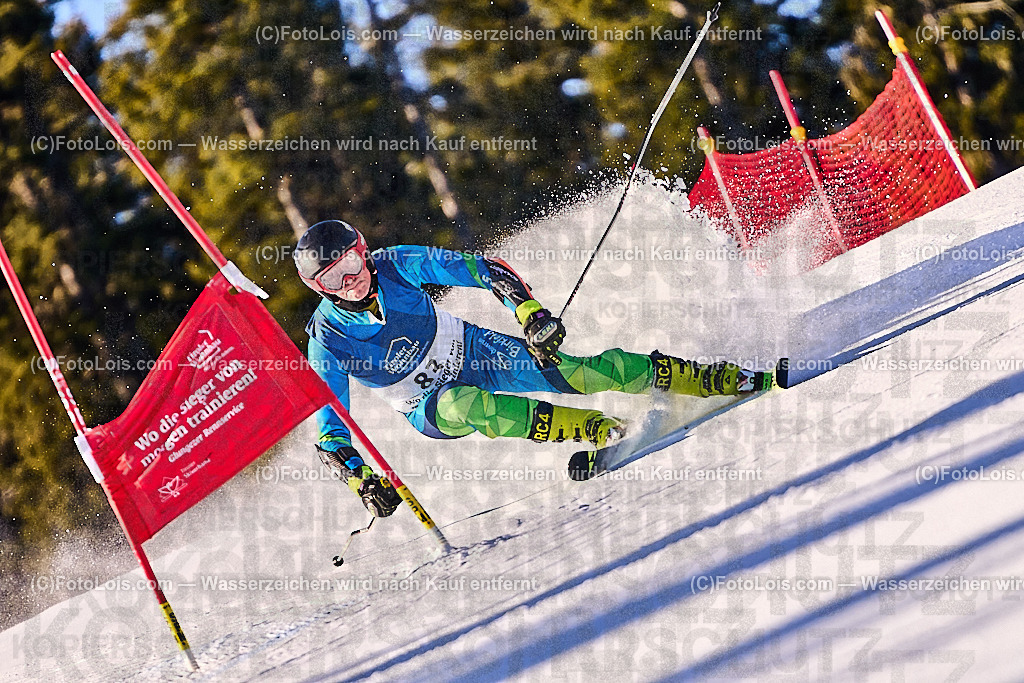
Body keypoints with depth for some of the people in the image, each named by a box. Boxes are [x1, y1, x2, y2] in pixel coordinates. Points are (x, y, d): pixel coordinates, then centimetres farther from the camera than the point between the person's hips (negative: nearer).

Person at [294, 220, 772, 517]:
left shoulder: (393, 266, -19)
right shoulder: (328, 341, -22)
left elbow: (479, 270, -14)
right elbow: (330, 432, -17)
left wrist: (531, 313, -27)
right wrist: (363, 481, -31)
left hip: (470, 350, 1)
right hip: (429, 407, -1)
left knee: (589, 372, -13)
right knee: (464, 405, -38)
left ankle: (718, 380, -3)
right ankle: (597, 429, -31)